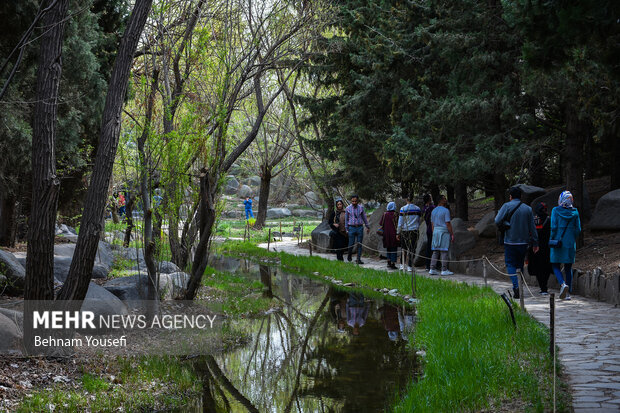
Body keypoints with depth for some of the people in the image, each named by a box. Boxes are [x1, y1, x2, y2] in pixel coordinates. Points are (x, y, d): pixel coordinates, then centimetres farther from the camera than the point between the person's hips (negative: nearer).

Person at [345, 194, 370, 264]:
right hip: (352, 228, -1)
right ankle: (349, 256, 25)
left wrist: (368, 227, 18)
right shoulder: (348, 208, 2)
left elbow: (364, 217, 14)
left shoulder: (361, 208, 4)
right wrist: (347, 229, 7)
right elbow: (346, 219, 9)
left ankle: (359, 259, 4)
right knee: (351, 243, -1)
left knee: (359, 244, 0)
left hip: (360, 228, 1)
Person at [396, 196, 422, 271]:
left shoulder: (403, 209, -5)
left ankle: (402, 265, 16)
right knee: (411, 249, 2)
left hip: (404, 231, -1)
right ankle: (409, 266, 0)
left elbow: (400, 222, -3)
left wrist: (398, 232, 4)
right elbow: (419, 221, 12)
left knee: (404, 248, 12)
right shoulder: (417, 209, 2)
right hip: (414, 231, 1)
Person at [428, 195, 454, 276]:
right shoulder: (445, 210, -11)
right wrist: (452, 234, -9)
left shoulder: (434, 211, 11)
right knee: (444, 251, -3)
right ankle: (444, 270, -2)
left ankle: (432, 269, 4)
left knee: (435, 252, 8)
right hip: (444, 232, -7)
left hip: (436, 231, 7)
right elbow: (448, 224, -14)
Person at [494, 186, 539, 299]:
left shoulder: (507, 206, -7)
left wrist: (502, 226, 8)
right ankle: (519, 288, 15)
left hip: (510, 241, -4)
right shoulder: (528, 208, 5)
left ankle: (516, 286, -16)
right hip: (524, 242, 4)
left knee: (510, 264, 2)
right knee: (520, 264, 14)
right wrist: (535, 243, 9)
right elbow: (532, 227, 5)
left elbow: (497, 221, -15)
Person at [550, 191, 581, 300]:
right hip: (570, 243, 3)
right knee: (568, 267, 10)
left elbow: (553, 227, -11)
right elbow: (578, 229, 3)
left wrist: (552, 240, 0)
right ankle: (568, 293, 10)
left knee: (555, 265, 7)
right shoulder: (575, 212, 2)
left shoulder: (556, 211, -8)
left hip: (558, 241, -3)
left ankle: (562, 284, -19)